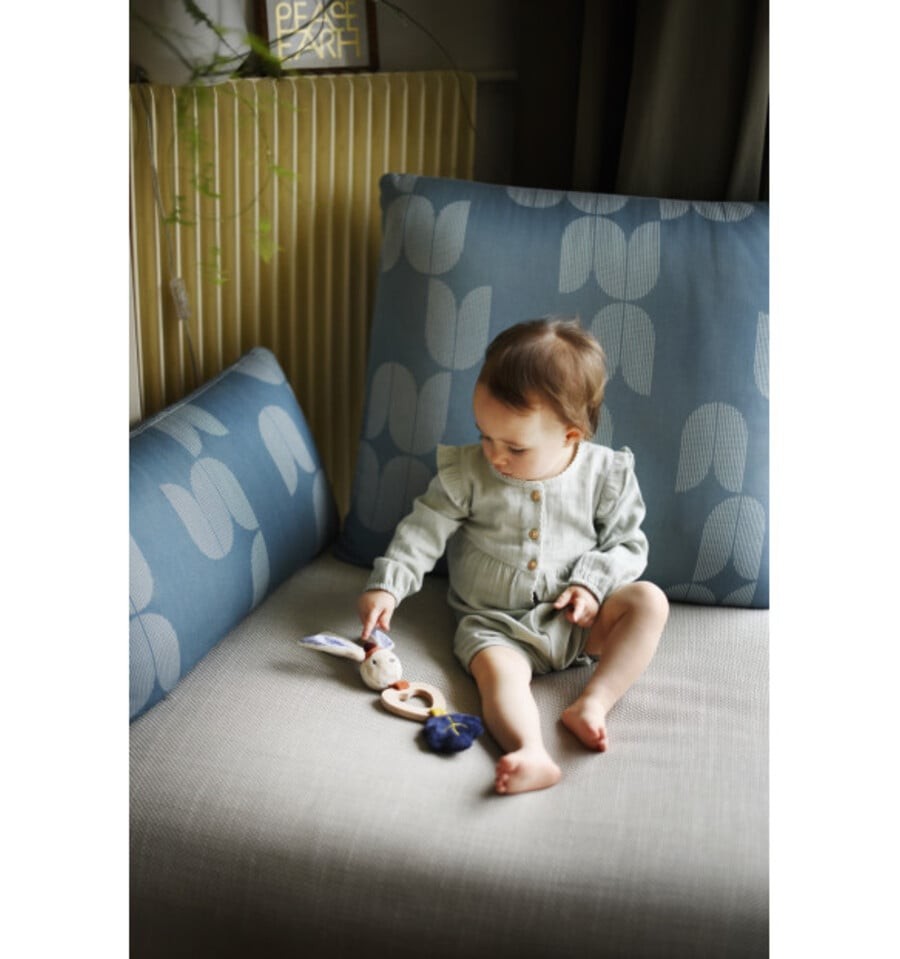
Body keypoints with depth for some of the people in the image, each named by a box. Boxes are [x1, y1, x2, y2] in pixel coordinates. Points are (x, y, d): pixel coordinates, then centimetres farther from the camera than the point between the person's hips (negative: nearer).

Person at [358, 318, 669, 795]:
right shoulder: (467, 470, -7)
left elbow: (627, 543, 3)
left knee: (649, 600, -20)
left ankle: (592, 703, -27)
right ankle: (532, 754, -52)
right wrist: (387, 585, -15)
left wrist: (592, 582, -14)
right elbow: (425, 527, -4)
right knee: (496, 668, -32)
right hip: (494, 624, -1)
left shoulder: (604, 474, -6)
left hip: (577, 619, 2)